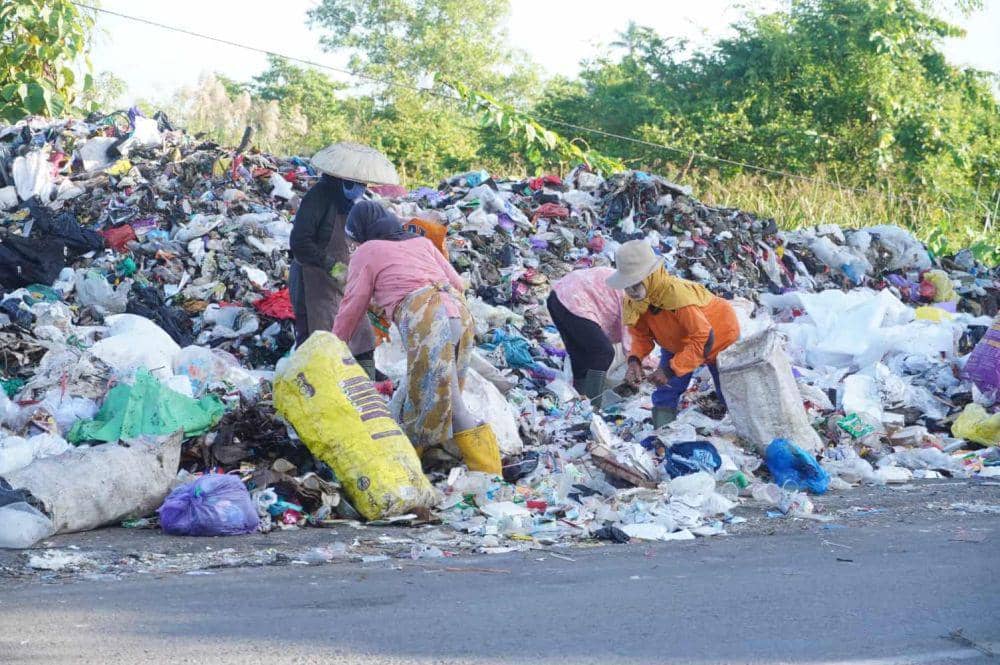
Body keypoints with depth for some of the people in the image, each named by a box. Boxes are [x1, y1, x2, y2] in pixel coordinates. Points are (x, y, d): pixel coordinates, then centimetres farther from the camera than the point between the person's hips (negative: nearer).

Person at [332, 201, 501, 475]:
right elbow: (457, 283, 26)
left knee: (439, 402, -1)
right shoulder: (421, 242, 28)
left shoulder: (366, 252, 14)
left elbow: (352, 307, 16)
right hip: (459, 311, 7)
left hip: (424, 319, -7)